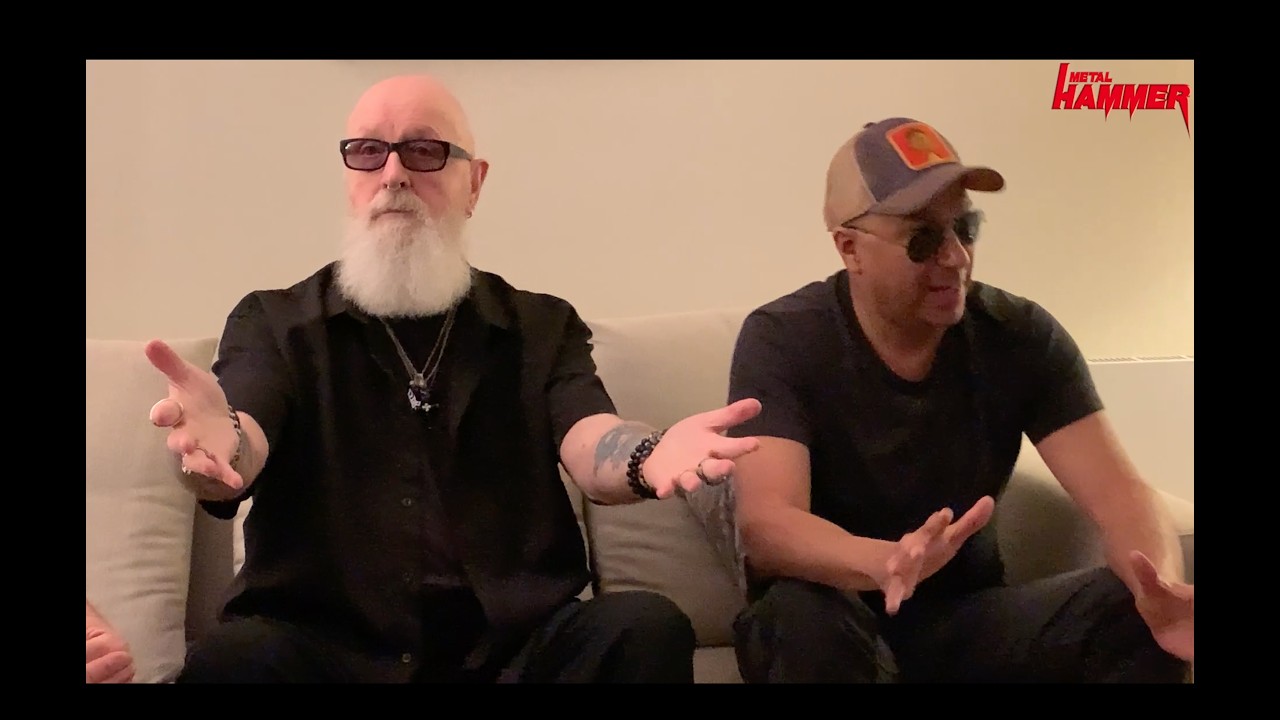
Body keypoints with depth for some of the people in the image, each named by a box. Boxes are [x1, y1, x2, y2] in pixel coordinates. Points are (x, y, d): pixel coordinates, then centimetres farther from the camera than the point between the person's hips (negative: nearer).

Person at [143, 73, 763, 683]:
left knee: (648, 628, -26)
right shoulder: (272, 322, 8)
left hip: (513, 642, 1)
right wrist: (221, 444, -38)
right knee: (233, 658, -32)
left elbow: (587, 442, -8)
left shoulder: (543, 328, 11)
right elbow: (246, 442, -11)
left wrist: (647, 456, -34)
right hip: (321, 646, -1)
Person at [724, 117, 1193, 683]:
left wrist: (1162, 587, -36)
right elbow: (765, 525, -29)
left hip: (966, 613, 3)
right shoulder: (783, 340, -17)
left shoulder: (1021, 337, -7)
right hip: (835, 615, -2)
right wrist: (885, 564, -50)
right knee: (810, 617, -37)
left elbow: (1114, 489, -13)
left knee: (1137, 612, -22)